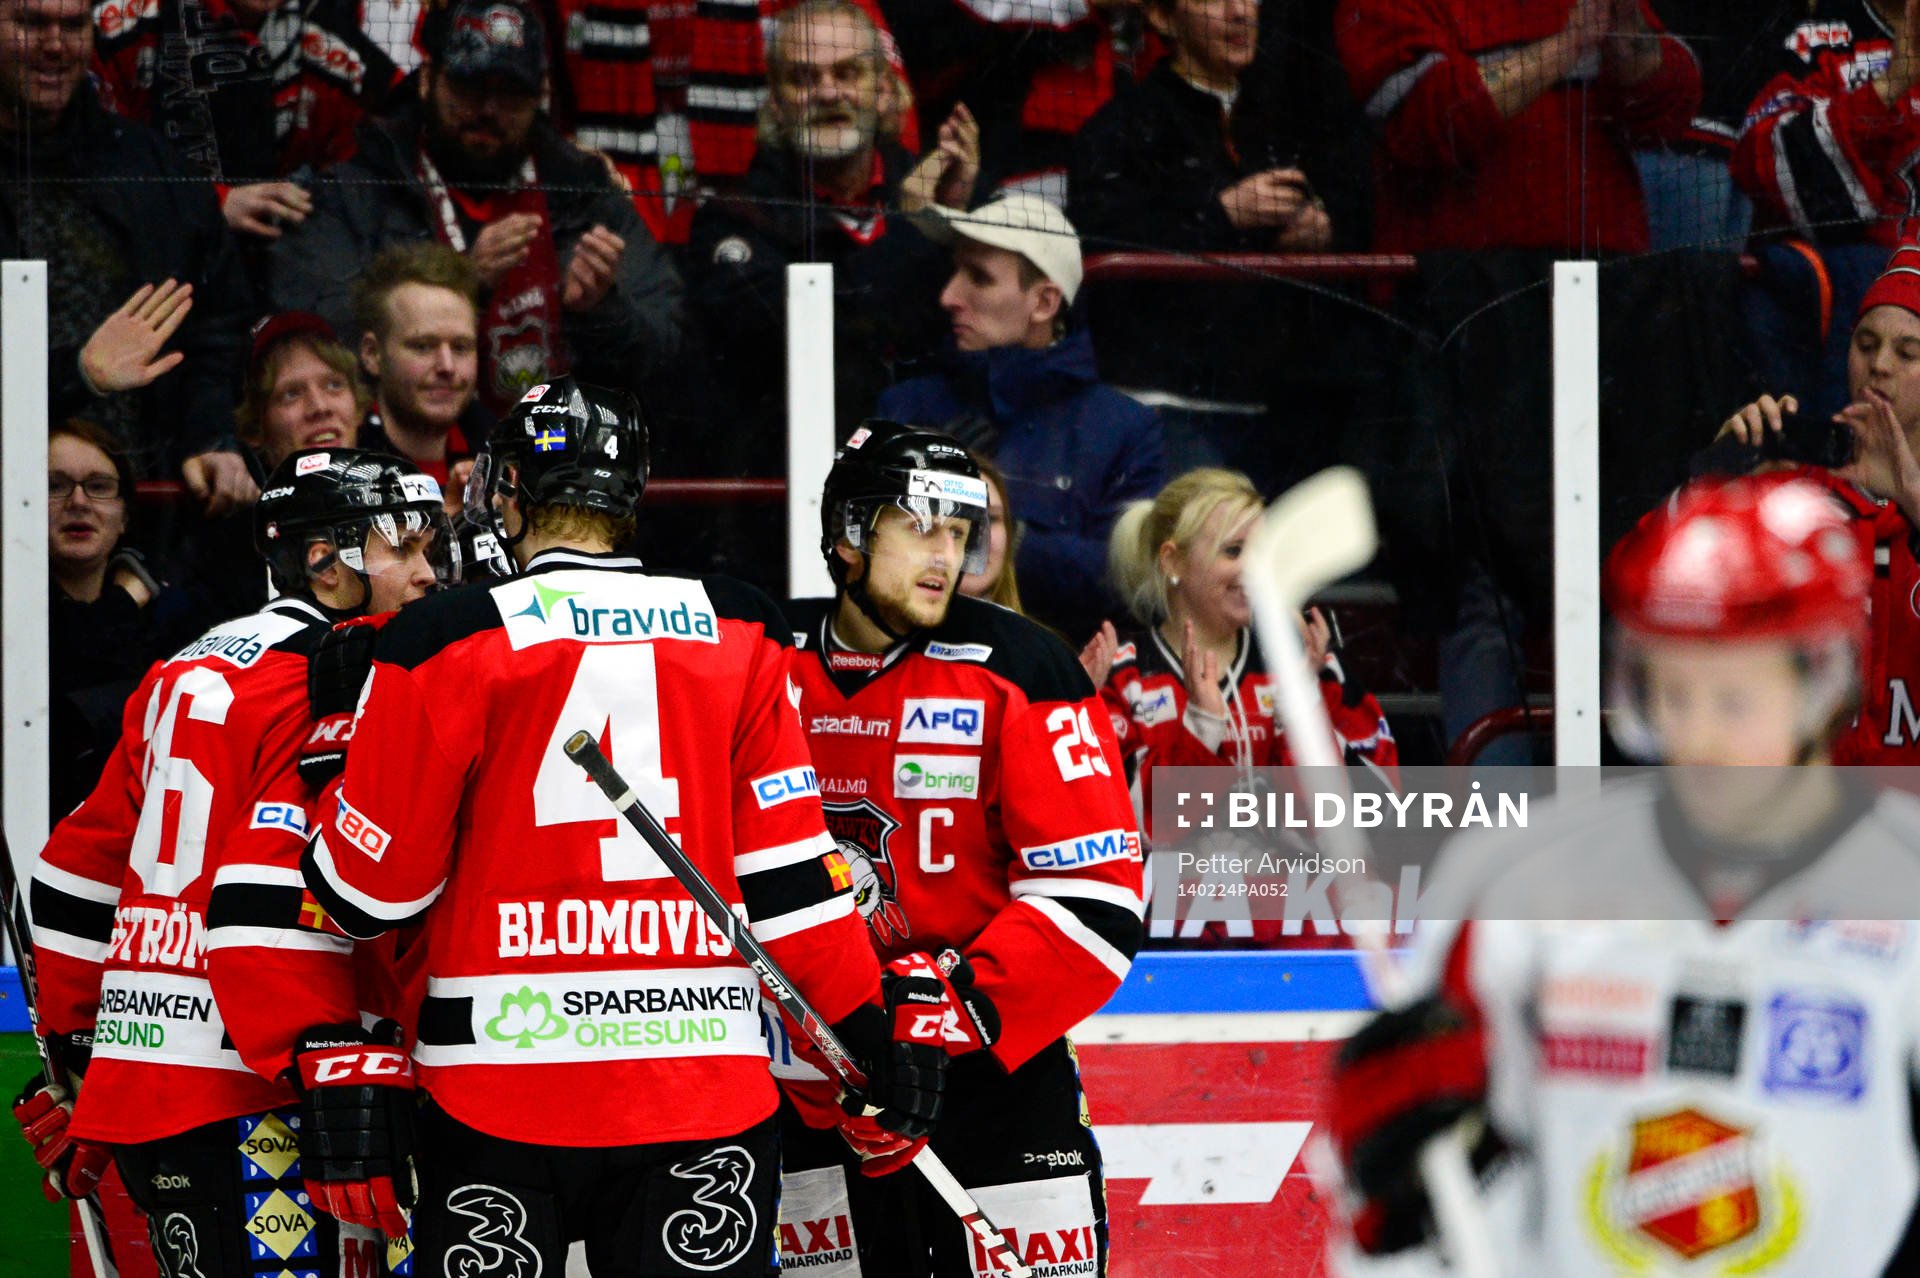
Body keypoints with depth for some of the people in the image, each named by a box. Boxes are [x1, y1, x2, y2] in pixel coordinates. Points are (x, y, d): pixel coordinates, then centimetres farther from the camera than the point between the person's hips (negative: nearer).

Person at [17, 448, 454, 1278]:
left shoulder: (185, 676, 18)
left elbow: (81, 874, 21)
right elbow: (271, 907, -21)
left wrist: (73, 1058, 27)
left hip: (131, 1085, 9)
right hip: (247, 1114, -9)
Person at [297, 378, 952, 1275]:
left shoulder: (450, 641, -3)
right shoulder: (737, 633, 6)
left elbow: (375, 881, 0)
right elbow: (789, 868, 4)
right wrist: (872, 1027, 10)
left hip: (499, 1079, -2)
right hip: (707, 1081, 2)